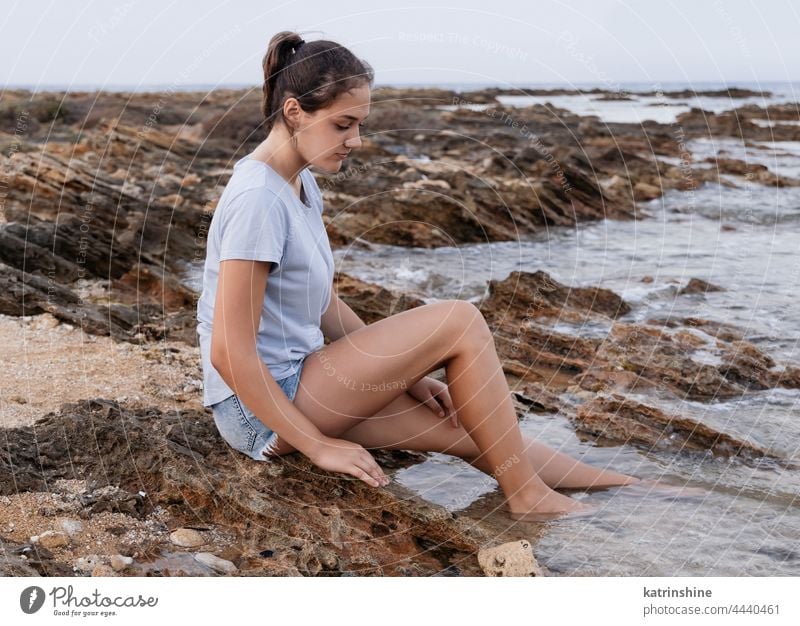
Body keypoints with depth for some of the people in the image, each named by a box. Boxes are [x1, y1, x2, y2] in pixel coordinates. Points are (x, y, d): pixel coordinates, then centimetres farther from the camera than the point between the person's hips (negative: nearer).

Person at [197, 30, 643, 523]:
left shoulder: (302, 186, 8)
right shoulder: (257, 199, -21)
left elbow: (327, 308, 15)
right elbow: (230, 353, -23)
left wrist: (401, 370, 6)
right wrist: (317, 445, -18)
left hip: (293, 386, 8)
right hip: (261, 410, -8)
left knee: (463, 426, 3)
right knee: (461, 323, -12)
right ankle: (528, 496, -2)